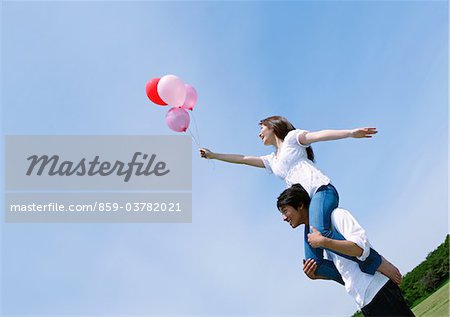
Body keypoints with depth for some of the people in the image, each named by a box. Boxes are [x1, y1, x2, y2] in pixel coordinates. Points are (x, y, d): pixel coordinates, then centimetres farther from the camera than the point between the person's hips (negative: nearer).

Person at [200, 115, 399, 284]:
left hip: (321, 190, -7)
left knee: (320, 232, -37)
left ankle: (378, 263, -30)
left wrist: (351, 132, -14)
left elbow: (320, 135, 0)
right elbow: (243, 159, 40)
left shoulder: (291, 138, 15)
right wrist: (213, 155, 42)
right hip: (308, 204, 7)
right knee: (313, 263, -12)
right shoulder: (272, 161, 33)